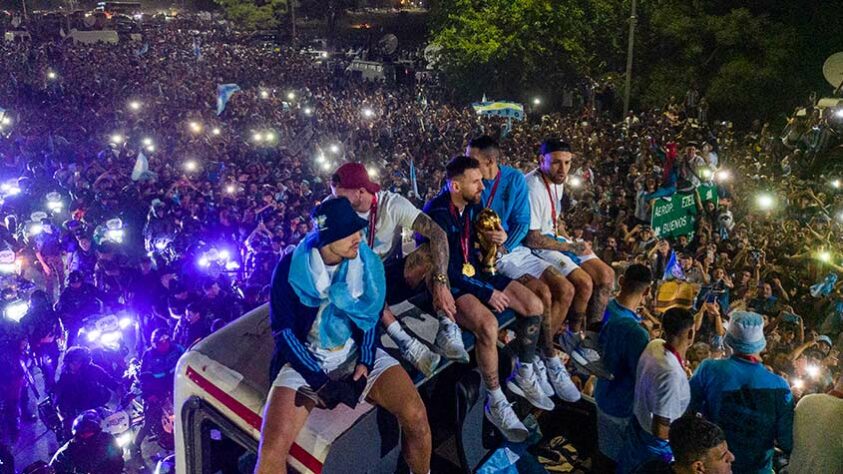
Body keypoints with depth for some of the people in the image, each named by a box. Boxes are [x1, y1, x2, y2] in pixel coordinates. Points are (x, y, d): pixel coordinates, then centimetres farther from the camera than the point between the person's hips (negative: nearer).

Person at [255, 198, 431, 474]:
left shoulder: (366, 262, -5)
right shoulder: (290, 269, -13)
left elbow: (371, 316, 6)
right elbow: (283, 331, -10)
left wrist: (365, 360, -10)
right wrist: (319, 379, -18)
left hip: (356, 353, 2)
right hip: (306, 359, -2)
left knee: (415, 416, -19)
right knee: (272, 450, -25)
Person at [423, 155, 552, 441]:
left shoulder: (473, 206, 5)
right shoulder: (435, 213, -19)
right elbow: (445, 269, -21)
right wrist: (486, 292, -19)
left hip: (476, 273, 8)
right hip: (448, 284, -8)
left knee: (534, 306, -4)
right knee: (487, 324, -34)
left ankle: (523, 375, 15)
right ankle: (496, 403, -16)